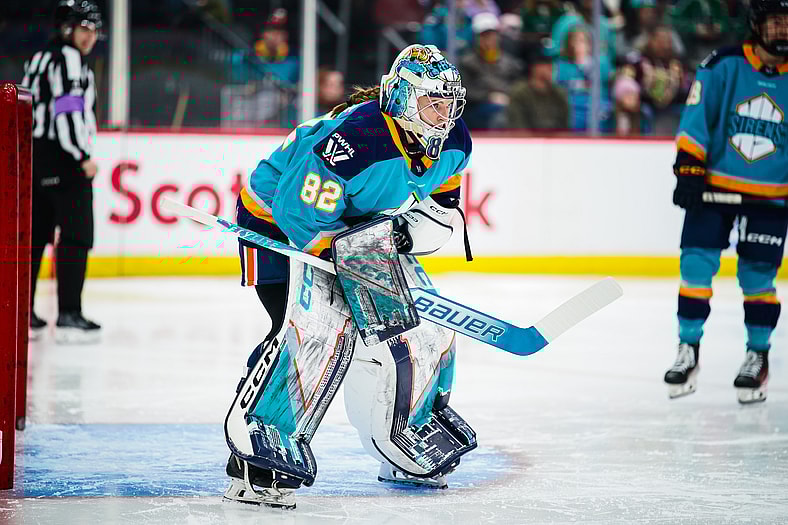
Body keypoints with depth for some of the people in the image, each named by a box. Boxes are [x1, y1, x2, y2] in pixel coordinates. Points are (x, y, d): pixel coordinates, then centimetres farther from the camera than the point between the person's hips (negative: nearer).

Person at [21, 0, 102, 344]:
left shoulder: (38, 60, 20)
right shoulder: (68, 58, -9)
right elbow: (68, 111, -20)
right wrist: (84, 157, -18)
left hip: (35, 158, 10)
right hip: (63, 160, -10)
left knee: (35, 234, 13)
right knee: (76, 238, -8)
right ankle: (69, 316, -13)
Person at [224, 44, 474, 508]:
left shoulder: (452, 145, -9)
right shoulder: (356, 141, -35)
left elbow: (443, 208, 2)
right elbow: (303, 216, -32)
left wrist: (413, 229, -21)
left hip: (360, 230, 8)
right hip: (278, 224, -8)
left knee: (424, 325, 4)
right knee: (320, 325, -29)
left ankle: (408, 441, 26)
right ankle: (255, 456, -26)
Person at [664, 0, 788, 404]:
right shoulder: (722, 66, -7)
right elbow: (696, 119, -6)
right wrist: (688, 167, -13)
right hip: (713, 186, 0)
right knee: (696, 265, -5)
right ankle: (688, 350, 8)